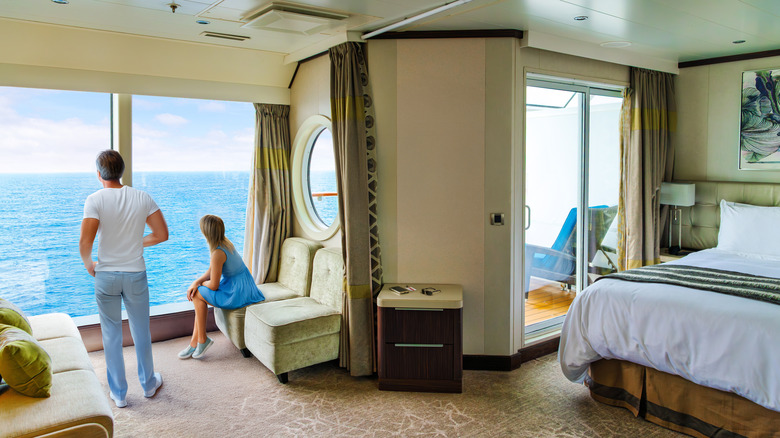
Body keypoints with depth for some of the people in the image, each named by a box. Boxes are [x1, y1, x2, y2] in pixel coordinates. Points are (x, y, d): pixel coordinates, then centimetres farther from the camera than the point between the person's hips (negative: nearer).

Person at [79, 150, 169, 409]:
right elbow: (162, 235, -5)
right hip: (136, 275, 2)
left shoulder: (95, 200, -13)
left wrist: (88, 265, 0)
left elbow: (85, 243, -20)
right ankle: (148, 384, 33)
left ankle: (118, 393, 23)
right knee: (141, 331, 17)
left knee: (111, 334, 13)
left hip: (106, 276, -1)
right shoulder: (142, 198, -5)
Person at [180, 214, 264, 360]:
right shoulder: (225, 243, 6)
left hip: (238, 294, -10)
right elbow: (210, 273, 12)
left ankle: (202, 340, 10)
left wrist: (200, 283, 4)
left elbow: (214, 285, -17)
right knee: (195, 291, 12)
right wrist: (195, 282, -4)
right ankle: (195, 341, 14)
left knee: (198, 294, -2)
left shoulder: (218, 253, -23)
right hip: (243, 287, 10)